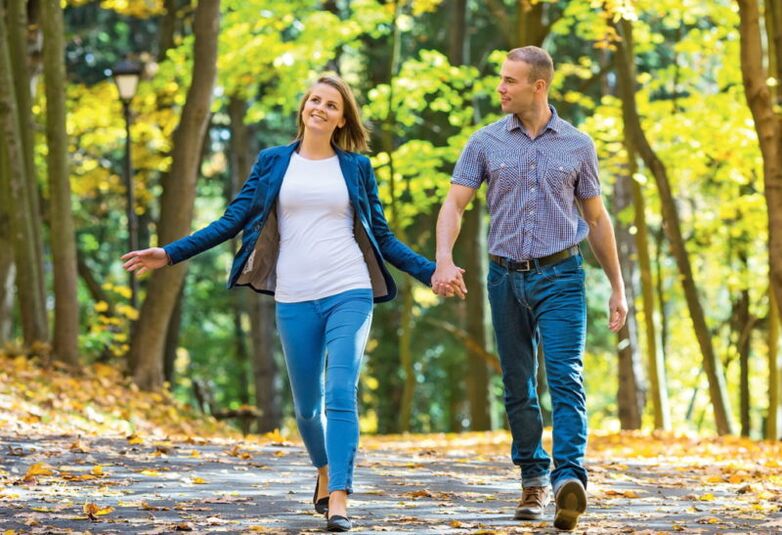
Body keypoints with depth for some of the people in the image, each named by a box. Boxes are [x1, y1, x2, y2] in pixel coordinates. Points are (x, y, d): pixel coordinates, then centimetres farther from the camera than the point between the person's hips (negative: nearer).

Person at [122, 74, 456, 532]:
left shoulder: (357, 167, 9)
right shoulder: (273, 162, 9)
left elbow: (382, 236, 12)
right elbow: (233, 220, 6)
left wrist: (429, 272, 2)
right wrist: (171, 254, -1)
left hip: (349, 294, -1)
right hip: (295, 300, 1)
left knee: (341, 395, -15)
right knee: (307, 405, 10)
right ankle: (324, 472, 37)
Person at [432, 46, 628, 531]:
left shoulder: (578, 145, 4)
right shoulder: (486, 143, 5)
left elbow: (596, 219, 11)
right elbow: (454, 205, -1)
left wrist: (618, 288, 10)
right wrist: (445, 260, -20)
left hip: (560, 277, -2)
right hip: (507, 277, 2)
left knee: (566, 377, -16)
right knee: (518, 386, 8)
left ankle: (570, 478, -27)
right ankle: (534, 478, 20)